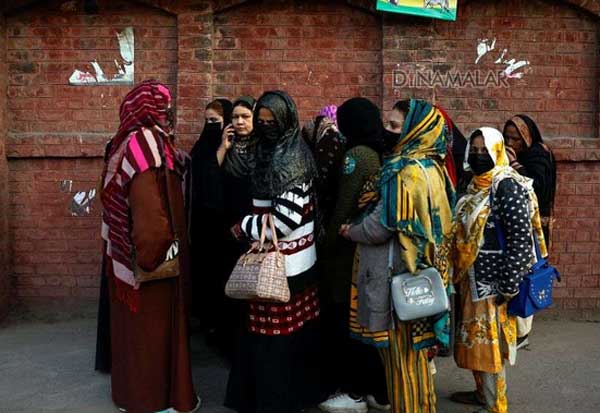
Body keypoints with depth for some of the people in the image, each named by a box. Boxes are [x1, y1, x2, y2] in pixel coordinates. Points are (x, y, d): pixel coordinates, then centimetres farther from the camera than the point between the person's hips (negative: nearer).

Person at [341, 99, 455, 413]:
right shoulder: (430, 167, 10)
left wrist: (350, 232, -1)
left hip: (399, 276, -9)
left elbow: (383, 225, -19)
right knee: (412, 350, 20)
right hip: (419, 270, 9)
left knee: (401, 352, 5)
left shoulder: (408, 171, -19)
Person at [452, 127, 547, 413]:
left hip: (492, 281, -8)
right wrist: (460, 276, 13)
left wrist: (507, 285, -20)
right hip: (472, 279, 8)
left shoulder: (507, 186, -15)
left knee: (490, 343, 2)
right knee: (474, 340, 18)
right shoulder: (476, 186, 10)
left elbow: (521, 239, -20)